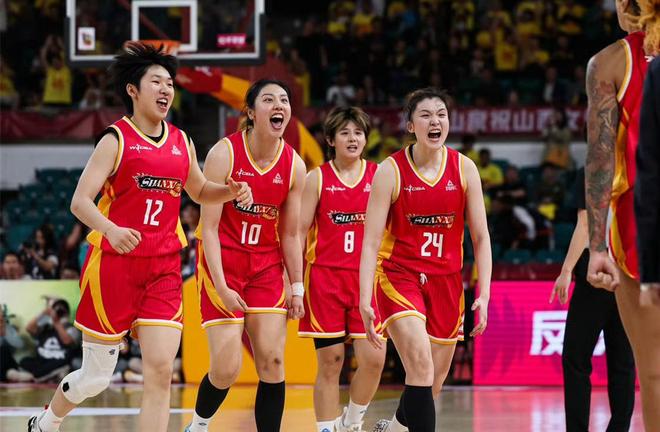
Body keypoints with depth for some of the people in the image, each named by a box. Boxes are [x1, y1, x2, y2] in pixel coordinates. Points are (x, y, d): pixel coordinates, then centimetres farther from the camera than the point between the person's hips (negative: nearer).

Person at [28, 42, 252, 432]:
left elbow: (200, 191, 27)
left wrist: (231, 191, 5)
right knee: (96, 377, 6)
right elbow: (80, 201, -14)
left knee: (161, 370, -10)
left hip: (164, 269, 4)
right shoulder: (116, 140, -6)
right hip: (114, 265, -4)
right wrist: (111, 230, -33)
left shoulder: (182, 142, 9)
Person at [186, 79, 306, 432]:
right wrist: (221, 286, -19)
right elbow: (209, 226, -14)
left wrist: (297, 288, 5)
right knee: (227, 368, -10)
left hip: (266, 267, 4)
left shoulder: (294, 166, -1)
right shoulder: (224, 154, -13)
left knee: (272, 361, -5)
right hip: (221, 263, -4)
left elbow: (290, 234, 8)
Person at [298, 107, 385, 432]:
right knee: (330, 362, -1)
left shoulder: (379, 176, 8)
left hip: (366, 279, 1)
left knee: (373, 359, -9)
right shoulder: (317, 179, 4)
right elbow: (299, 231, 3)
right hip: (324, 277, -1)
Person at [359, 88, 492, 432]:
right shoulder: (391, 171, -8)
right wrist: (364, 300, -19)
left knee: (432, 386, 8)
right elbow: (371, 241, -10)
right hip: (399, 276, -3)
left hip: (446, 280, 3)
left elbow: (480, 238, 2)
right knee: (421, 367, -24)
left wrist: (484, 294, -6)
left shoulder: (464, 169, -1)